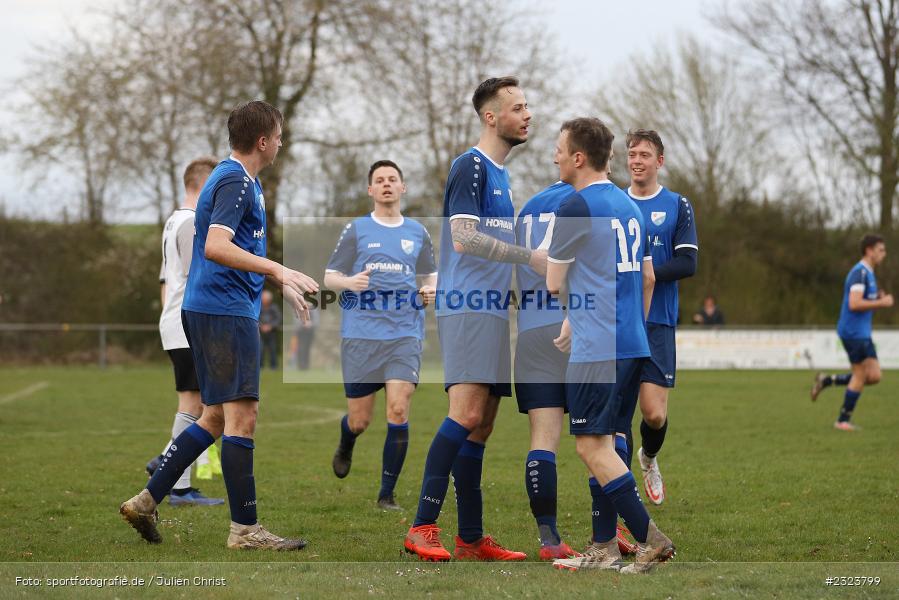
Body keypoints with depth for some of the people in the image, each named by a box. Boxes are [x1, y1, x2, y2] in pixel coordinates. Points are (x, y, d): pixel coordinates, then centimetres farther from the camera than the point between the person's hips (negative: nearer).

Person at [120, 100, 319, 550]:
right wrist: (279, 271, -30)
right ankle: (244, 529, -8)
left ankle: (147, 500, 14)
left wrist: (281, 285, 33)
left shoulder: (241, 180, 20)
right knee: (241, 416, -9)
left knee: (217, 418, 13)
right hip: (225, 310, -11)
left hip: (210, 309, 11)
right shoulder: (235, 181, -12)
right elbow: (216, 247, -26)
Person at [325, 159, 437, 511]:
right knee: (359, 420, 3)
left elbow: (430, 275, 24)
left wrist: (430, 290, 0)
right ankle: (346, 446, 41)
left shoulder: (417, 233, 12)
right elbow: (329, 277, 5)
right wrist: (350, 282, -17)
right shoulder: (356, 231, 5)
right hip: (361, 335, -1)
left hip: (405, 335, 1)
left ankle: (387, 495, -3)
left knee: (398, 411, -13)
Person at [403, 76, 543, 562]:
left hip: (493, 311, 9)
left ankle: (471, 539, 8)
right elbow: (463, 237, -18)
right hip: (467, 307, -9)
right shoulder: (470, 166, -8)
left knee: (480, 426, 7)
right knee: (467, 415, -18)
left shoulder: (500, 172, 20)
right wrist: (530, 256, -16)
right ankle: (422, 528, -18)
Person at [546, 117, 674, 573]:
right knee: (608, 442, 11)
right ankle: (603, 548, 11)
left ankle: (649, 540, -12)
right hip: (634, 344, 9)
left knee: (592, 445, -8)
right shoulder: (628, 206, 15)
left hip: (596, 347, -9)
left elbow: (555, 283, -3)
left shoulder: (576, 207, -10)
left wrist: (572, 317, 17)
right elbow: (648, 278, 21)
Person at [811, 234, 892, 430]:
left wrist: (880, 300, 7)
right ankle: (843, 420, 7)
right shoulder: (860, 272, -15)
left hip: (862, 333, 9)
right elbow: (854, 304, -25)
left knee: (874, 376, 5)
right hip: (854, 332, -9)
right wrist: (881, 303, -18)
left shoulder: (867, 273, 16)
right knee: (861, 375, -3)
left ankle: (826, 381, 14)